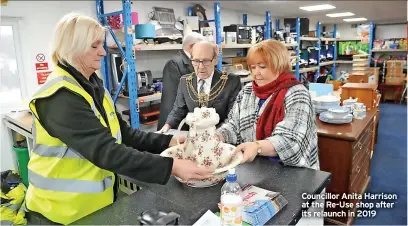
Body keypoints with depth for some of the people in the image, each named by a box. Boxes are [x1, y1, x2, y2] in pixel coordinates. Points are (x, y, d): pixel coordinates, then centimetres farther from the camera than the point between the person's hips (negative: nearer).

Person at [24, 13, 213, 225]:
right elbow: (106, 152, -33)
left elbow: (122, 134, 1)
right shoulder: (60, 97, -24)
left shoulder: (93, 86, 3)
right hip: (65, 208, -7)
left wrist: (168, 141, -10)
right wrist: (172, 166, -35)